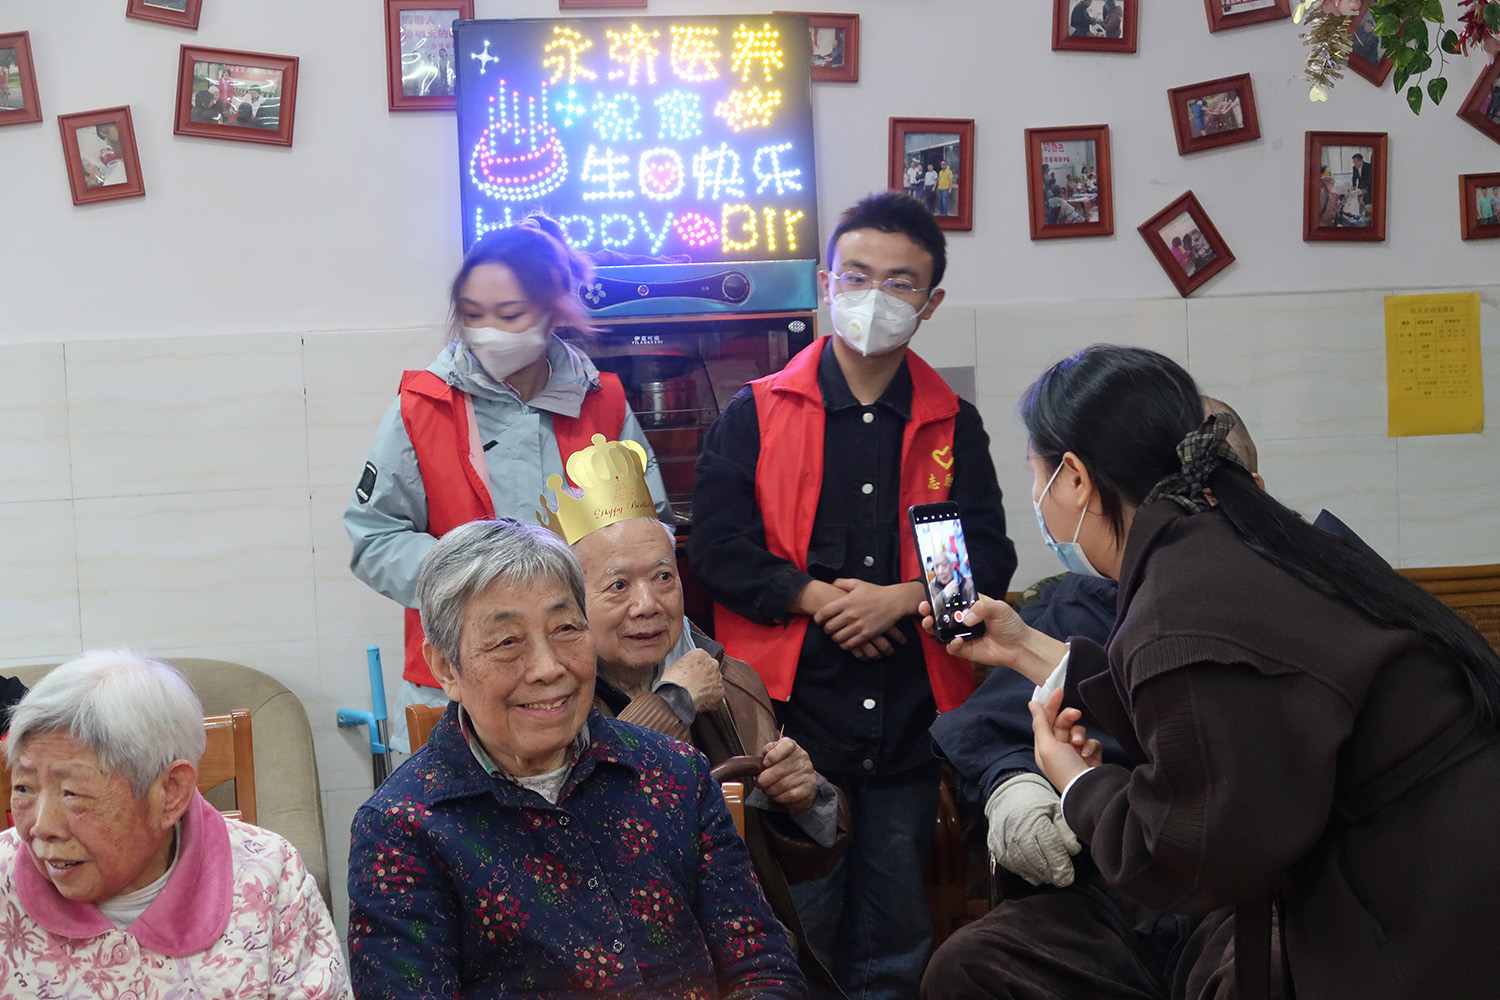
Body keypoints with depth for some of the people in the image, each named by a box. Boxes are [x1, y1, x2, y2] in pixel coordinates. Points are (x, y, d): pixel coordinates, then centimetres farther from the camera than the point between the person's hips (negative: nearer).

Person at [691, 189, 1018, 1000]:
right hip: (794, 709, -2)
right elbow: (719, 550, -2)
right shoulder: (757, 414, 4)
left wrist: (899, 598, -12)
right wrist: (815, 597, -13)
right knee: (799, 922, 2)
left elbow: (989, 559, 5)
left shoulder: (953, 425, 10)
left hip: (911, 713, 2)